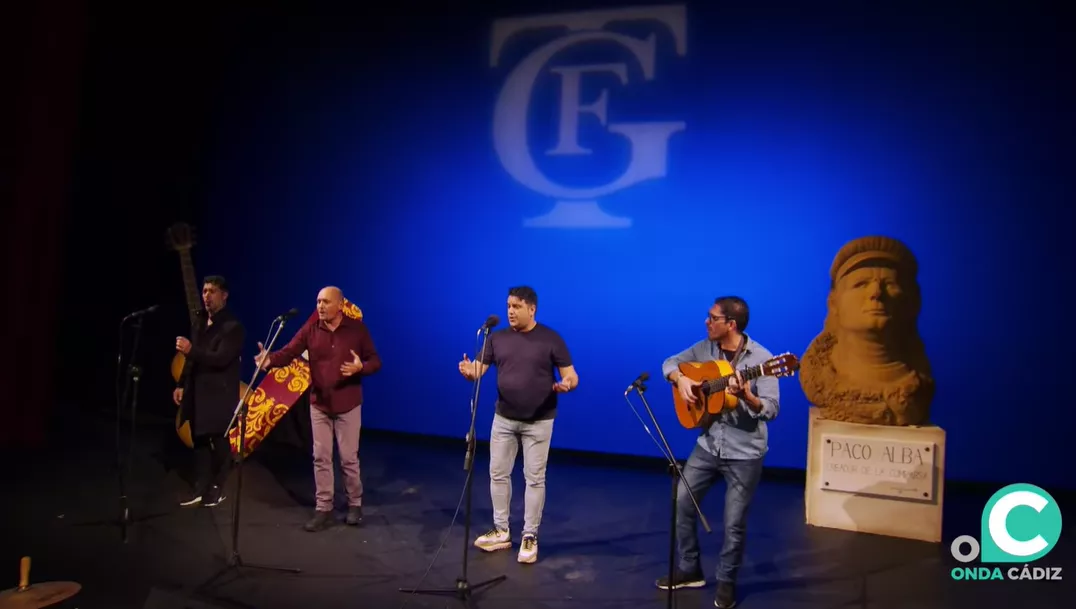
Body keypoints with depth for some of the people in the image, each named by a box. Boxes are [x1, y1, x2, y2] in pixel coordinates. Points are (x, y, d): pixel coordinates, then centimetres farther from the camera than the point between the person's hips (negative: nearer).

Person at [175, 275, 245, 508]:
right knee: (199, 441, 12)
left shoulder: (233, 326, -13)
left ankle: (217, 489, 15)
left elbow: (221, 359, -24)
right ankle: (200, 489, 19)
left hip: (219, 394, -8)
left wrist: (191, 350, -33)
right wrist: (181, 384, 14)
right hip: (197, 392, 8)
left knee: (219, 441, 3)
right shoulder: (201, 321, 12)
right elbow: (191, 358, 18)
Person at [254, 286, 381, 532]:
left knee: (349, 458, 5)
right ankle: (323, 509, 18)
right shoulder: (310, 328, -4)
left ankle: (355, 504, 23)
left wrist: (360, 367, -27)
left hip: (348, 405, -2)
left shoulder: (357, 328, -8)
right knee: (321, 458, 7)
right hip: (319, 404, 3)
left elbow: (375, 361, -6)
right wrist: (270, 359, -35)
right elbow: (289, 351, -14)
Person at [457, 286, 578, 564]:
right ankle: (501, 532, 25)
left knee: (534, 478, 2)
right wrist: (467, 371, -27)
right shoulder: (497, 338, 1)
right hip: (503, 418, 4)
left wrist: (566, 385, -30)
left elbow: (571, 375, -7)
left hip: (538, 421, -4)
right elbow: (477, 370, -4)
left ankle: (530, 537, 15)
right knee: (498, 473, 10)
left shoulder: (551, 339, -8)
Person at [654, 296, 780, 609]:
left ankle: (726, 581, 27)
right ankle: (690, 570, 26)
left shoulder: (761, 358, -16)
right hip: (708, 445, 5)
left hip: (744, 452, -5)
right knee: (681, 503, 8)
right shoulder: (704, 348, 0)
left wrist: (746, 396, -37)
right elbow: (670, 362, 12)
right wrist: (680, 379, -10)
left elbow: (771, 409, -18)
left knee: (734, 523, 4)